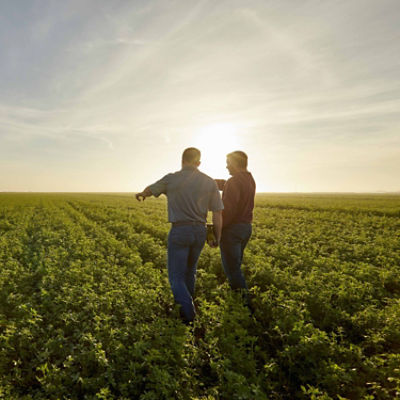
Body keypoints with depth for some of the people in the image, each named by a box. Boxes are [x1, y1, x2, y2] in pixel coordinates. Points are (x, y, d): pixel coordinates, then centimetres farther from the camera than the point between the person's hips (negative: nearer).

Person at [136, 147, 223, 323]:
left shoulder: (171, 179, -5)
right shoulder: (210, 182, 1)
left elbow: (150, 190, 15)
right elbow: (218, 213, 0)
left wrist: (141, 194, 39)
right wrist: (217, 238, 12)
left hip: (179, 231, -4)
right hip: (200, 231, 5)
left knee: (176, 277, 4)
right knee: (189, 271, 25)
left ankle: (189, 317, -8)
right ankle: (187, 305, 41)